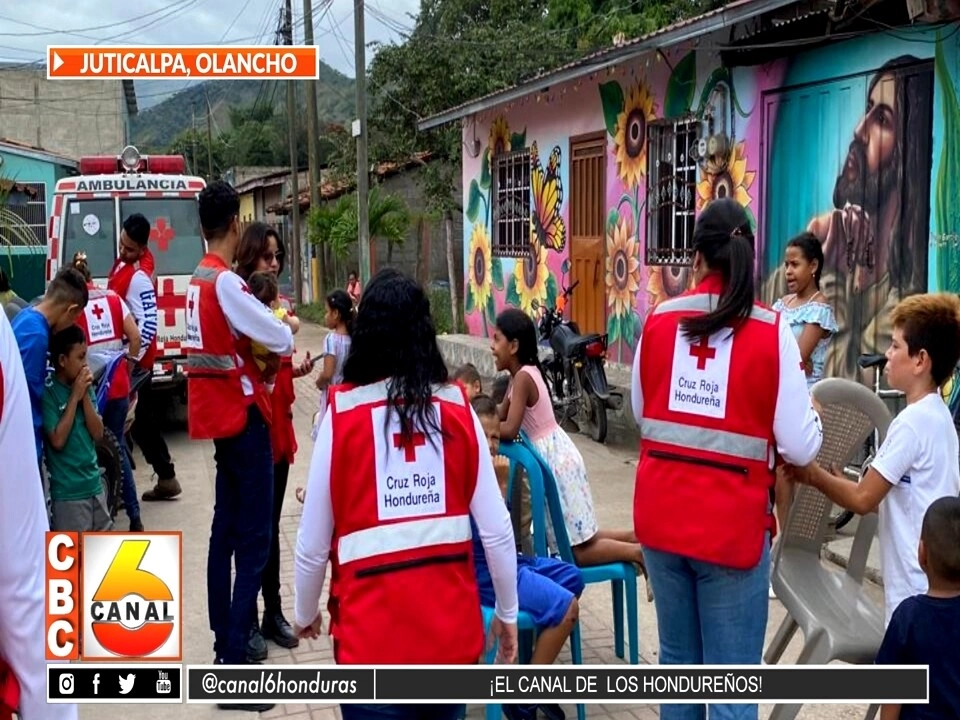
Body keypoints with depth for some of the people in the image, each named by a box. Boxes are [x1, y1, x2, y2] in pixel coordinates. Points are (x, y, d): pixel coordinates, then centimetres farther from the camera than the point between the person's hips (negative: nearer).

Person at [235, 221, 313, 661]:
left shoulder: (279, 304, 12)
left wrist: (296, 369, 3)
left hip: (279, 421, 7)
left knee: (272, 524, 15)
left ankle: (273, 613, 25)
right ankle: (249, 622, 10)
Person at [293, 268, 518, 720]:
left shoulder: (343, 412, -8)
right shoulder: (457, 407, -2)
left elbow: (313, 543, -3)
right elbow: (497, 530, -1)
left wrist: (305, 614, 16)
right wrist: (507, 612, 15)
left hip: (373, 630, -2)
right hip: (452, 623, 3)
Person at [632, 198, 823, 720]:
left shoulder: (659, 320, 1)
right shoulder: (771, 331, -10)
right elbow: (800, 447, -10)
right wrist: (811, 411, 10)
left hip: (661, 514, 4)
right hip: (732, 523, -4)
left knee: (677, 659, 20)